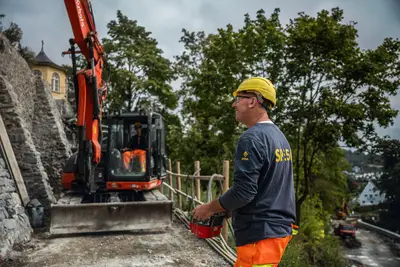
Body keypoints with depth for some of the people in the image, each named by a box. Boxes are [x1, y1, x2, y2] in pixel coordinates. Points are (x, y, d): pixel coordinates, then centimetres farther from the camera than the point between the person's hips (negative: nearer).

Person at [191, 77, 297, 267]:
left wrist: (209, 208, -6)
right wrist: (229, 208, 20)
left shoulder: (252, 138, -18)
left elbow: (243, 191, -23)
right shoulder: (280, 137, 11)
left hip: (261, 235, -9)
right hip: (279, 228, 9)